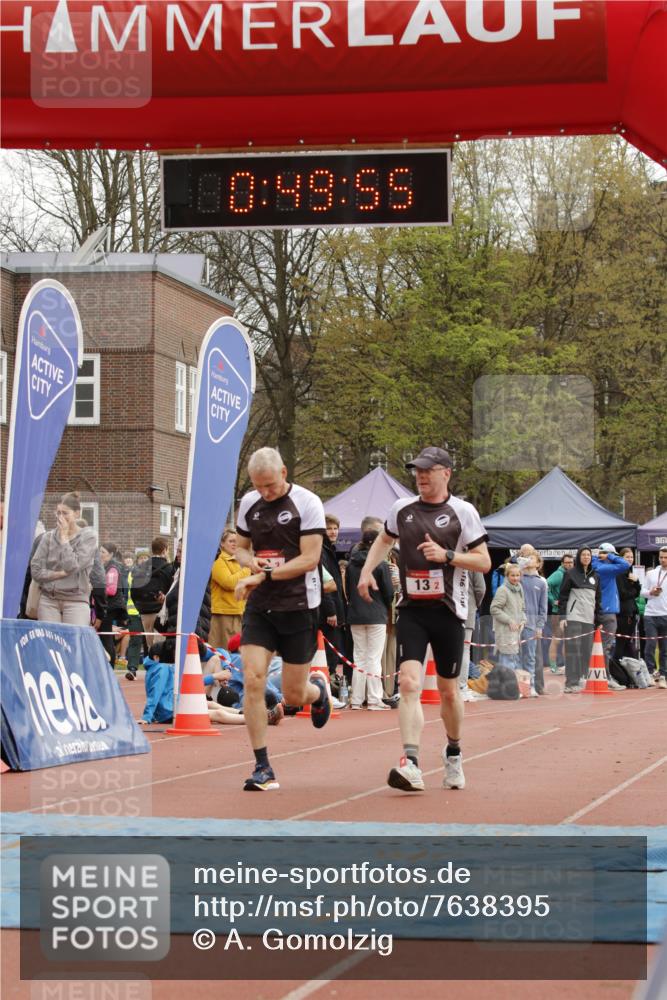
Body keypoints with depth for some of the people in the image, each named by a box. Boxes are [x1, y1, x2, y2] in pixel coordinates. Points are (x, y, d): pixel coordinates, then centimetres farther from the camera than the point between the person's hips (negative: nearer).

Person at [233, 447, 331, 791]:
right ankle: (262, 768, -6)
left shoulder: (307, 503, -8)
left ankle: (318, 689, 43)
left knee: (293, 695, 3)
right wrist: (250, 560, -4)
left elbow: (309, 559, -13)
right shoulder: (249, 504, 8)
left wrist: (263, 576, -19)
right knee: (253, 679, -12)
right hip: (260, 606, 4)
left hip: (299, 605, -4)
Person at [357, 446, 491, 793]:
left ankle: (453, 752, 36)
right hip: (411, 610, 2)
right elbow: (384, 539, 28)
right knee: (408, 682, -17)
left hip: (448, 610, -2)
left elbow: (484, 561, -3)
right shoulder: (402, 508, 8)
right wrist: (367, 570, 12)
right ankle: (411, 764, -27)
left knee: (448, 690, 10)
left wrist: (447, 555, -17)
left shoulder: (462, 511, -3)